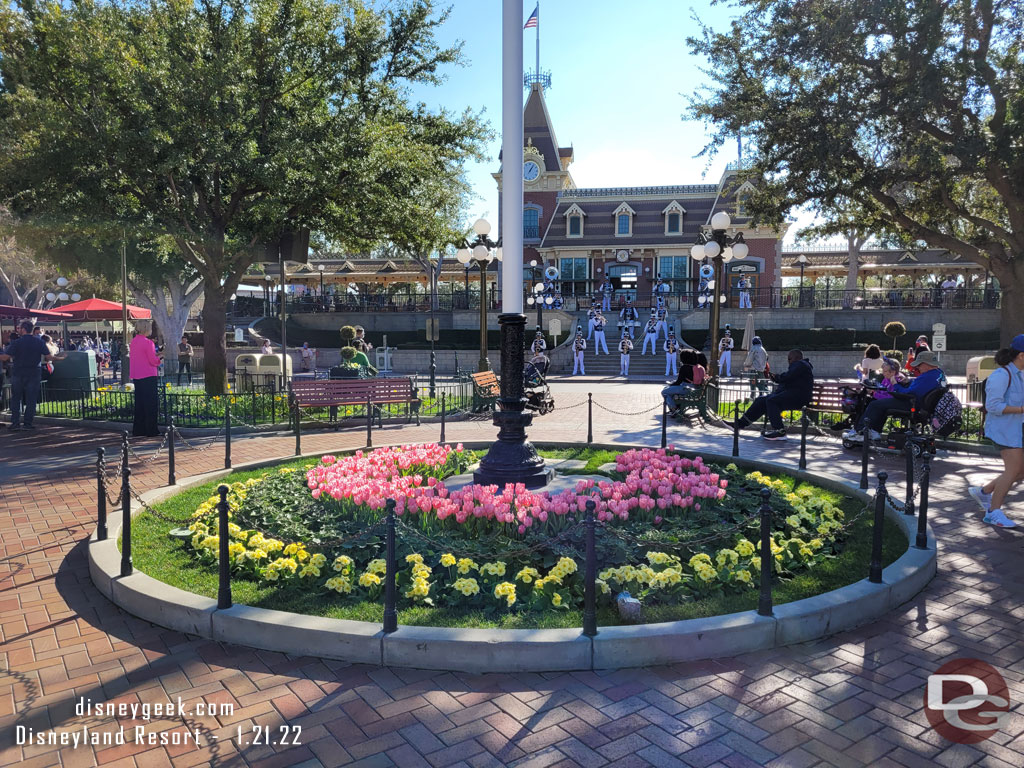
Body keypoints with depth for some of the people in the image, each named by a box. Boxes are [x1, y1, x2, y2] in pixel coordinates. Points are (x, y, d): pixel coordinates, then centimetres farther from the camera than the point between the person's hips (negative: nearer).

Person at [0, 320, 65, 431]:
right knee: (31, 399, 5)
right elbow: (49, 357, -5)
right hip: (34, 374, 1)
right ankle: (28, 423, 4)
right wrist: (61, 358, 12)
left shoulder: (16, 342, -9)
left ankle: (15, 423, 5)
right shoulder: (40, 342, -4)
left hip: (18, 374, -1)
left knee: (16, 398, 9)